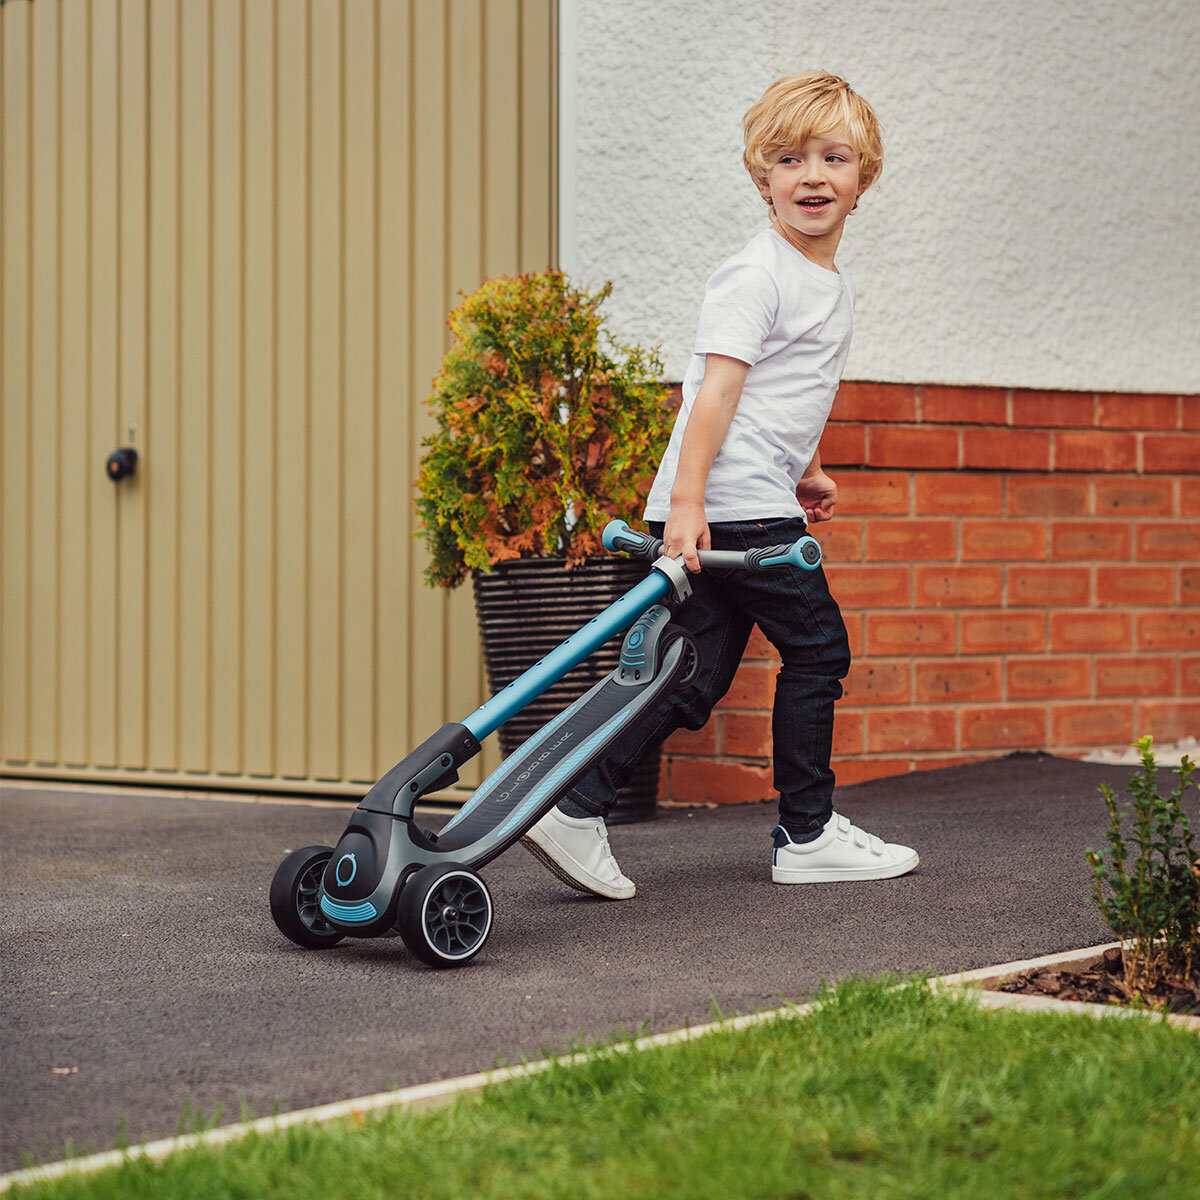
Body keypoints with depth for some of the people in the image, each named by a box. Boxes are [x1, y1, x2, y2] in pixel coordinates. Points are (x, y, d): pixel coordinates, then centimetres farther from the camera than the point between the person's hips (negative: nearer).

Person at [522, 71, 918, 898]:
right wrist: (688, 501, -24)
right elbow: (717, 388, -18)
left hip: (762, 505, 9)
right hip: (734, 506, -9)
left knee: (695, 678, 5)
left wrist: (808, 472, 38)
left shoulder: (838, 287, 18)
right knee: (817, 648, -1)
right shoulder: (755, 274, -11)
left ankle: (576, 807, 4)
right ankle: (808, 835, 10)